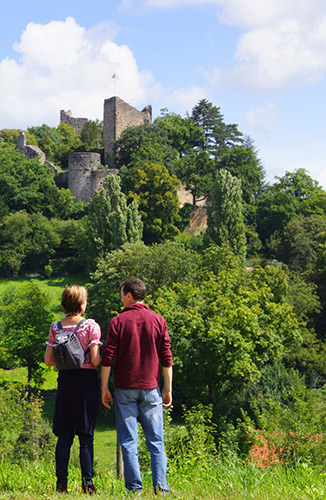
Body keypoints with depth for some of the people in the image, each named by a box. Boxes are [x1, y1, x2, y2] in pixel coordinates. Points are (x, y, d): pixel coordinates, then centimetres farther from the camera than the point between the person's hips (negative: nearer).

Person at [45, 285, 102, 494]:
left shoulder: (56, 328, 3)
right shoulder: (91, 326, -8)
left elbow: (49, 360, 3)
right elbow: (95, 360, -13)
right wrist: (103, 358, 9)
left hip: (65, 381, 3)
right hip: (87, 381, -3)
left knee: (64, 435, 8)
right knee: (86, 435, 2)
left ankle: (62, 482, 7)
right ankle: (87, 483, 3)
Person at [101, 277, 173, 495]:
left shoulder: (118, 321, -3)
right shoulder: (158, 321, 3)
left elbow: (107, 357, -5)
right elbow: (166, 359, 2)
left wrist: (104, 388, 2)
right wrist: (168, 389, 7)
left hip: (125, 388, -1)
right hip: (150, 387, 1)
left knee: (128, 441, 4)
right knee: (156, 440, 5)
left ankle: (134, 487, 2)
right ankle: (161, 487, 0)